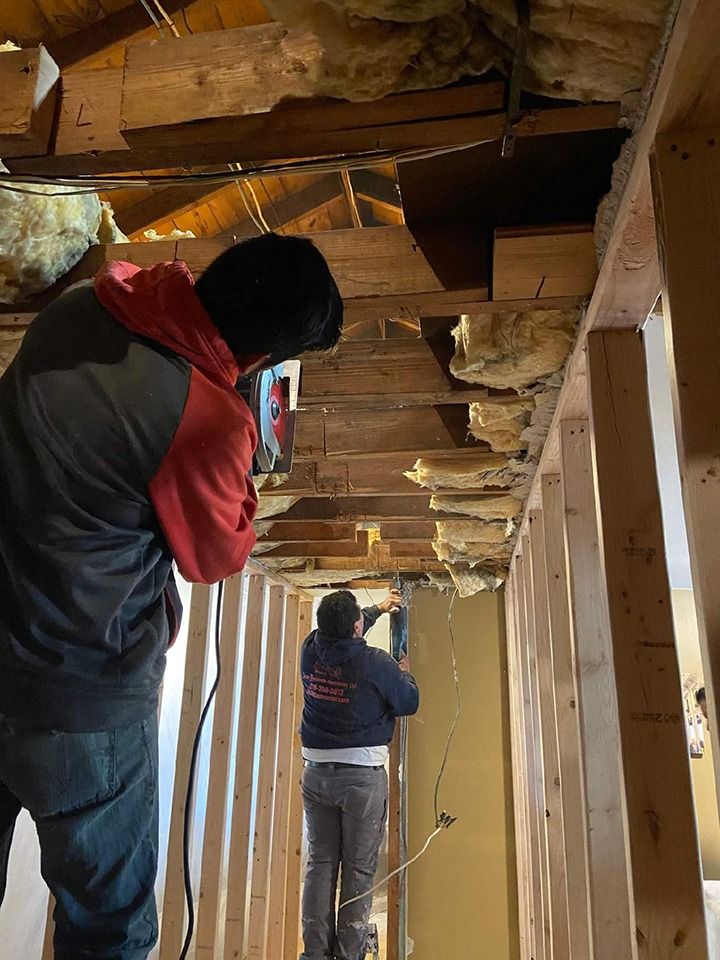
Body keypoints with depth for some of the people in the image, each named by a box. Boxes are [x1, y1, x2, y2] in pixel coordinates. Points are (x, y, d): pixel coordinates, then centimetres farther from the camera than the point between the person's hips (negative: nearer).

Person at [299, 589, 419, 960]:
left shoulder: (310, 651, -5)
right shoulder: (375, 662, -19)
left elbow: (340, 634, 17)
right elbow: (409, 703, -4)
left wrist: (378, 608, 29)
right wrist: (403, 673, 15)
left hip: (316, 774, 5)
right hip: (363, 777, -4)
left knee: (320, 863, 14)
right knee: (359, 869, 9)